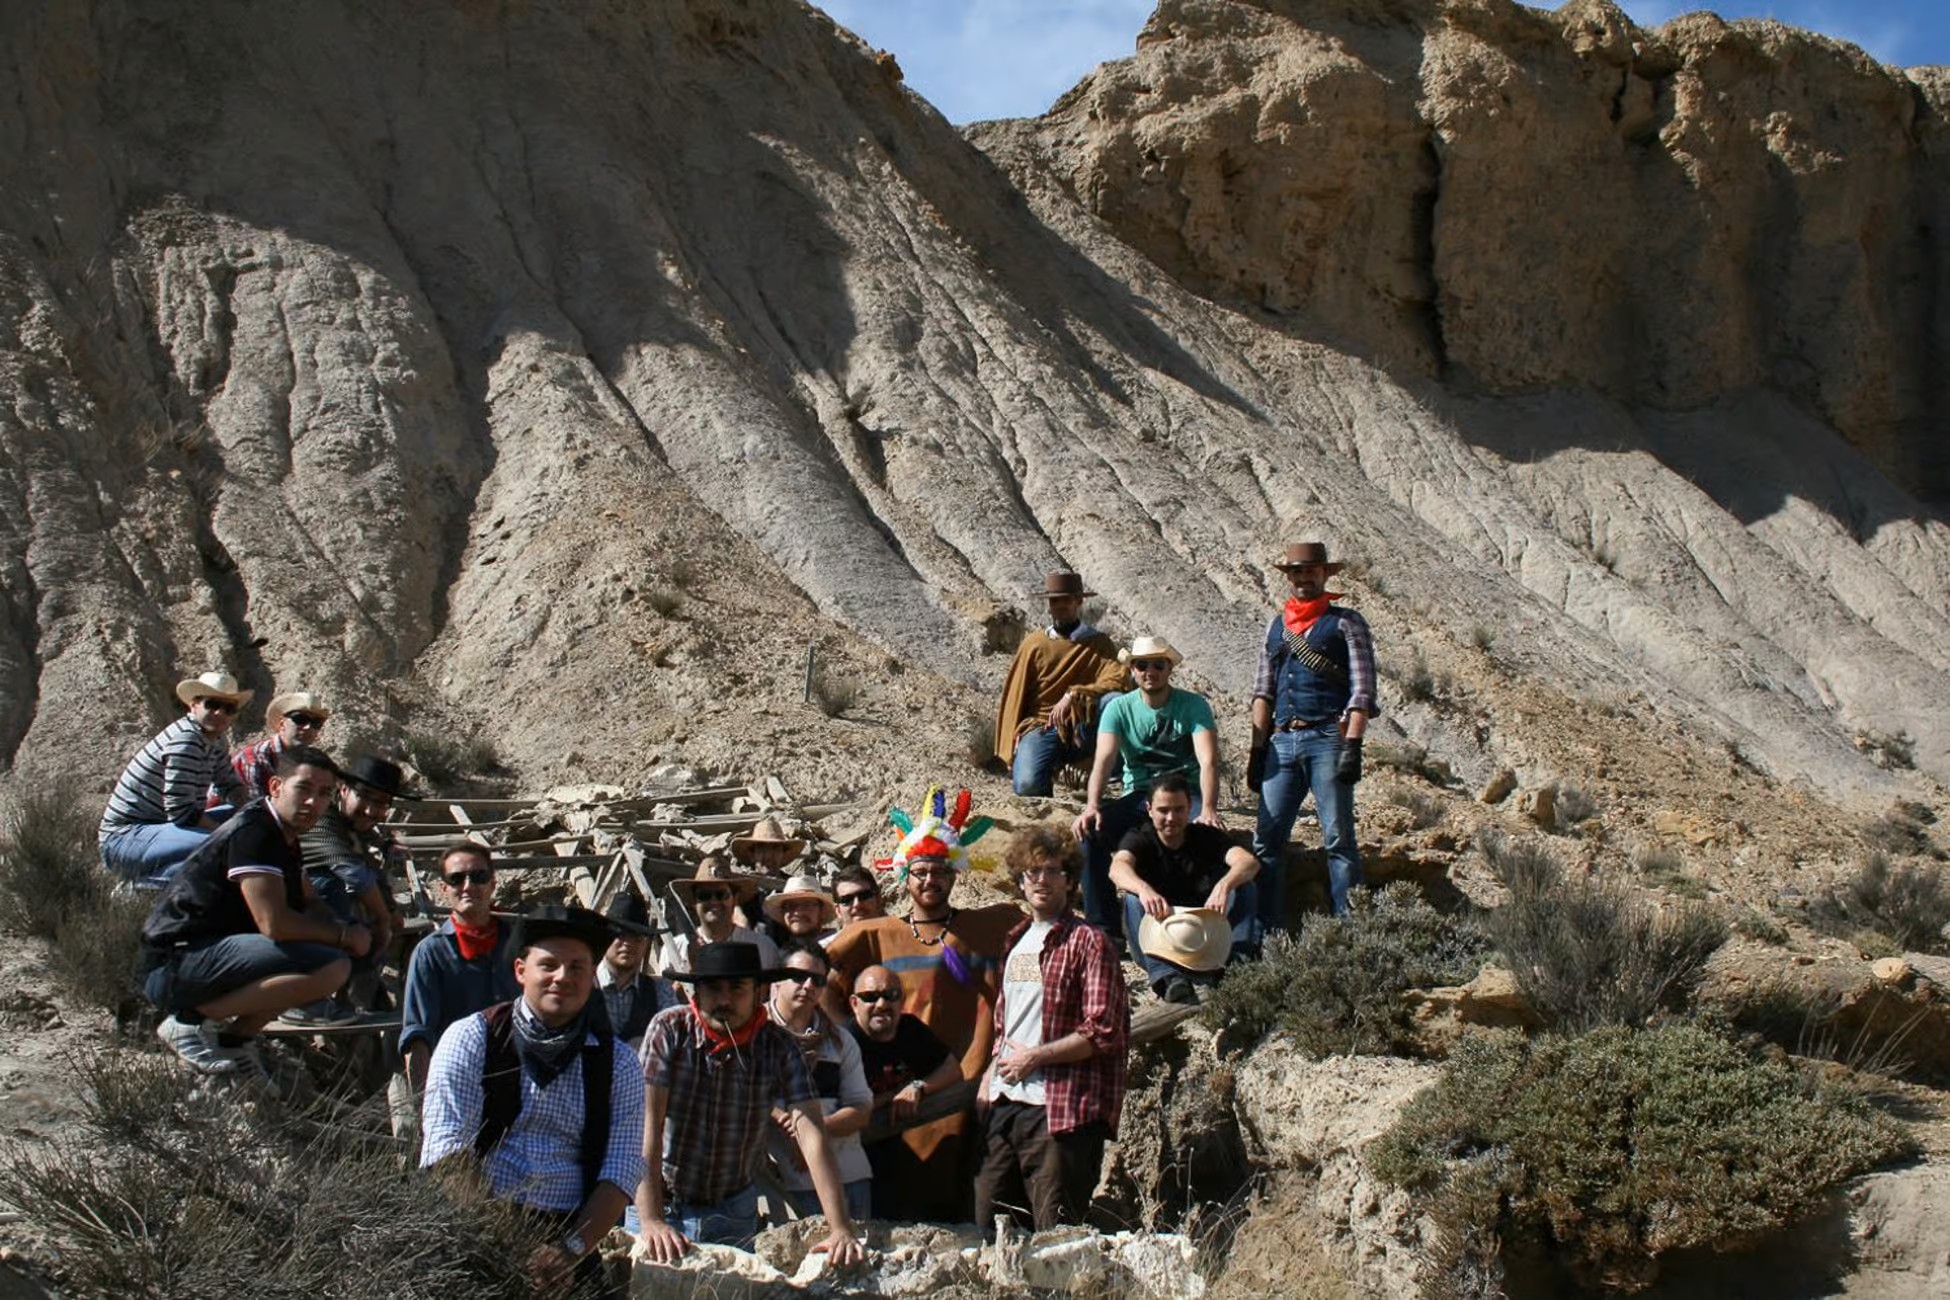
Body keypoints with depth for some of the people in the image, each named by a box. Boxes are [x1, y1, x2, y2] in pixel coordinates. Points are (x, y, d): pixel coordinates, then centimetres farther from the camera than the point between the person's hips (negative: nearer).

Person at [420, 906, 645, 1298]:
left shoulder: (617, 1063, 10)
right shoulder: (470, 1039, 4)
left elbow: (622, 1170, 3)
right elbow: (447, 1152, -3)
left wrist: (571, 1250, -12)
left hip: (572, 1239, 2)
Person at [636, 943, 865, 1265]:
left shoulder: (778, 1046, -10)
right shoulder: (669, 1030, -15)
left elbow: (812, 1136, -17)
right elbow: (648, 1123, -21)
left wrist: (840, 1230, -27)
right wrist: (652, 1221, -32)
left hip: (733, 1210, 2)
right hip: (663, 1201, -2)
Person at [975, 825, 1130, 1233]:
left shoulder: (1088, 942, -5)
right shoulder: (1016, 941, 18)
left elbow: (1104, 1033, -12)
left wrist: (1034, 1057, -11)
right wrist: (991, 1074, 12)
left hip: (1062, 1109, -7)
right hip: (1004, 1103, 7)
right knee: (989, 1229, 9)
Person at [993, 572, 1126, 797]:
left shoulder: (1099, 644, 9)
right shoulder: (1034, 644, 10)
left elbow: (1118, 681, -10)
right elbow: (1014, 696, 9)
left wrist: (1073, 695, -21)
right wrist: (1010, 751, 1)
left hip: (1081, 734, 0)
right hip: (1039, 728, 0)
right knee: (1028, 785, -30)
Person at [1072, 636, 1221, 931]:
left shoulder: (1193, 705, -5)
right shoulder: (1119, 708, 2)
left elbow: (1208, 760, -17)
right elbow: (1104, 759, -12)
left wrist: (1208, 810, -36)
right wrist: (1092, 805, -32)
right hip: (1139, 795, 2)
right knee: (1090, 831, -25)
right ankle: (1102, 927, -16)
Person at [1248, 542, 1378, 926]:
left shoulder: (1346, 623, 6)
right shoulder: (1276, 626, 20)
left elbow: (1362, 689, -3)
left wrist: (1352, 744, -13)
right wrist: (1257, 748, 10)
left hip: (1328, 738, -5)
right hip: (1283, 741, 5)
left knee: (1338, 838, -6)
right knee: (1267, 838, 0)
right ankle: (1267, 930, 4)